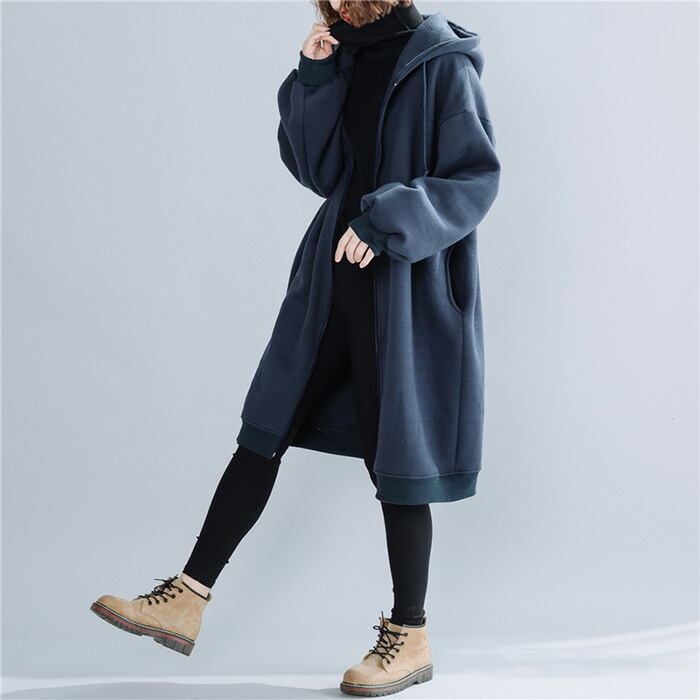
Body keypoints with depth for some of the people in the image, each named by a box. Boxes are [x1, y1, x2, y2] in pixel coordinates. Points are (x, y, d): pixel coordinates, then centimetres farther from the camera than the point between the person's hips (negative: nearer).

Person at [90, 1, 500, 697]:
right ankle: (187, 600, 15)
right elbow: (319, 170, 7)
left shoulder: (441, 64, -10)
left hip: (406, 288, -7)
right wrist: (313, 78, -3)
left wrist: (388, 222, -23)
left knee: (393, 457, 1)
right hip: (335, 278, 7)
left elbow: (476, 177, -13)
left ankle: (410, 638, 17)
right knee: (266, 429, 7)